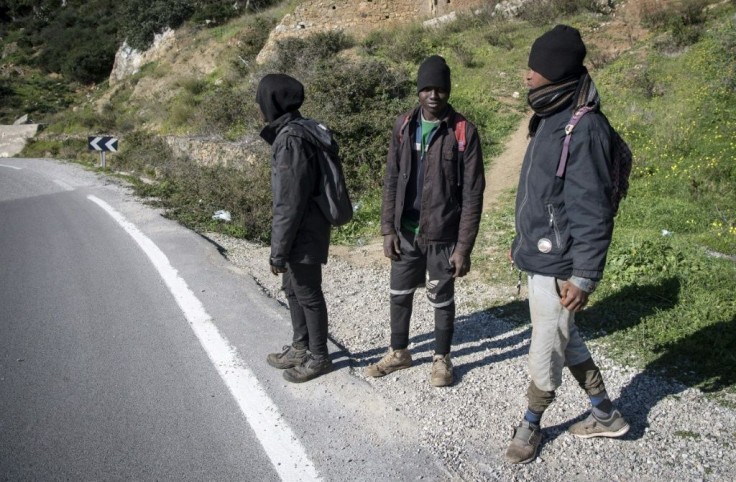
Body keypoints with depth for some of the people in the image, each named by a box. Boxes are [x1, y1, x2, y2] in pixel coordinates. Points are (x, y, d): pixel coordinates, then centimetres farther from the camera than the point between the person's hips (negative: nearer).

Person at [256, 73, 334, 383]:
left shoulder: (291, 140, -23)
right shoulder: (290, 132, 8)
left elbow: (290, 203, -24)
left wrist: (278, 251, -18)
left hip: (303, 235, -9)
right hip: (302, 232, 10)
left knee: (308, 294, 5)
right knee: (293, 289, 20)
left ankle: (319, 358, 23)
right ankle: (300, 348, 37)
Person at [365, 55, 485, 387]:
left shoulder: (463, 132, -11)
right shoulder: (404, 126, 2)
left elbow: (472, 195, -11)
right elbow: (392, 181, 5)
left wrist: (464, 247, -13)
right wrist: (388, 228, -1)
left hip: (442, 236, -4)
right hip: (405, 233, 4)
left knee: (442, 301, 11)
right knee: (399, 295, 16)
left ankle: (441, 358, 32)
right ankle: (398, 352, 37)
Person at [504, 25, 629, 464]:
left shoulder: (584, 128, -20)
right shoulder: (550, 120, 9)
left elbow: (594, 213, -22)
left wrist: (583, 277, -22)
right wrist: (522, 242, 23)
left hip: (558, 267, -10)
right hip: (540, 258, 10)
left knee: (546, 353, 6)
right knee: (567, 341, 21)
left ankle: (531, 426, 27)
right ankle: (606, 416, 38)